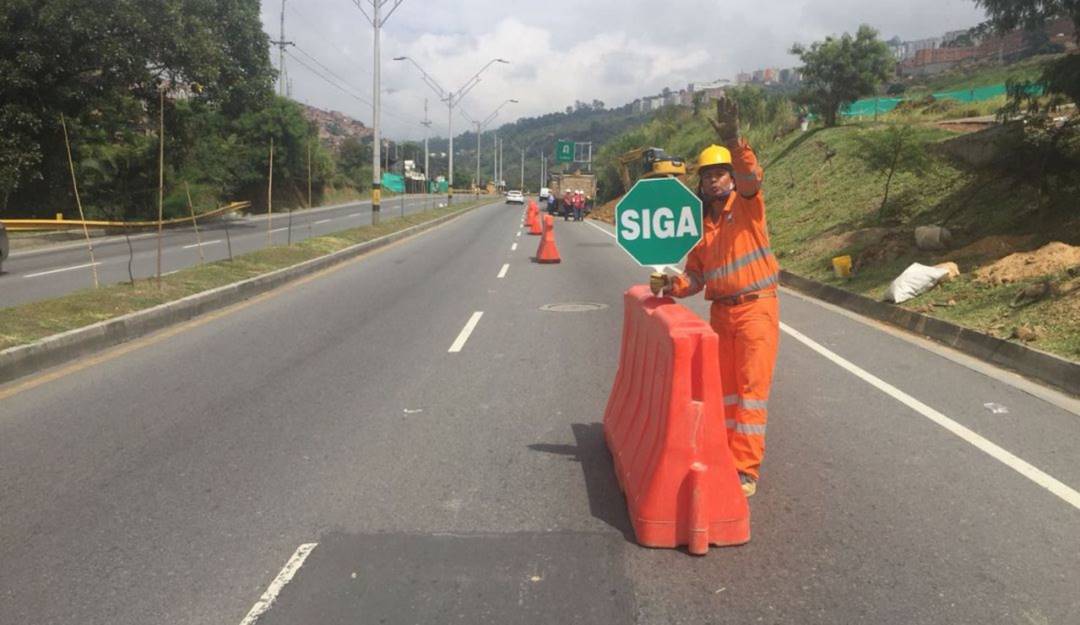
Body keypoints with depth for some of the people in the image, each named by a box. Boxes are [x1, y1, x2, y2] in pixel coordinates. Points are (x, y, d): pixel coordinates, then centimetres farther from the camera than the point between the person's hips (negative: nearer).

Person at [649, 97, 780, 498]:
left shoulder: (746, 204, -3)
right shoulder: (702, 224, 13)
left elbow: (750, 178, -26)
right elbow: (695, 275, 12)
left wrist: (734, 142, -41)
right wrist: (672, 285, -8)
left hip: (757, 308, -6)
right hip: (721, 311, 7)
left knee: (751, 388, -5)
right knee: (723, 386, 15)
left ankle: (746, 468, -2)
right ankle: (726, 453, 28)